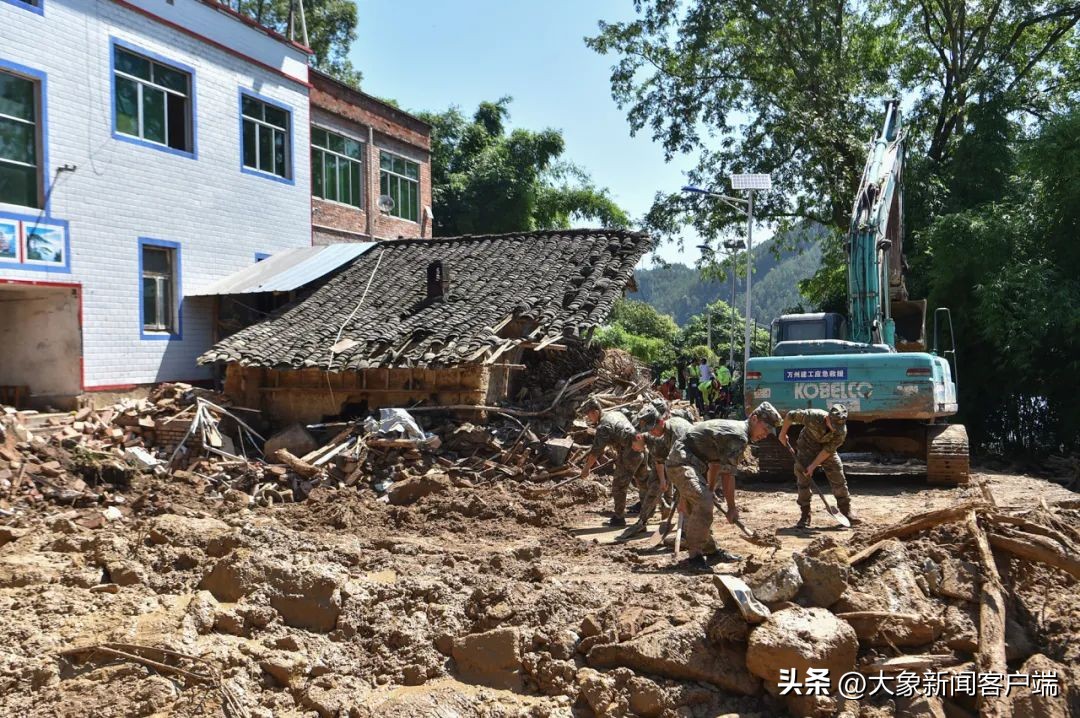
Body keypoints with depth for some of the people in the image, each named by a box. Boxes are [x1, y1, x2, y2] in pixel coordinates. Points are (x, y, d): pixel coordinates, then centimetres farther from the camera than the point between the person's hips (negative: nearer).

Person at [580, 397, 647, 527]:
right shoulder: (615, 413, 13)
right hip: (641, 450, 9)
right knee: (643, 482, 24)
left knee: (619, 486, 3)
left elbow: (596, 450, -15)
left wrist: (586, 468, -6)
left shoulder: (603, 426, -15)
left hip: (630, 455, -9)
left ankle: (619, 518, 10)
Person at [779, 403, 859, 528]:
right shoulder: (813, 416, -36)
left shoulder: (842, 430, -29)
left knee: (838, 478, -4)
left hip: (826, 452, 1)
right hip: (807, 447, -1)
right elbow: (791, 415, -22)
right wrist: (783, 434, -11)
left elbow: (828, 450, -23)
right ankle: (805, 515, 3)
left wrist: (813, 465, -25)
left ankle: (846, 510, 10)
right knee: (803, 479, -6)